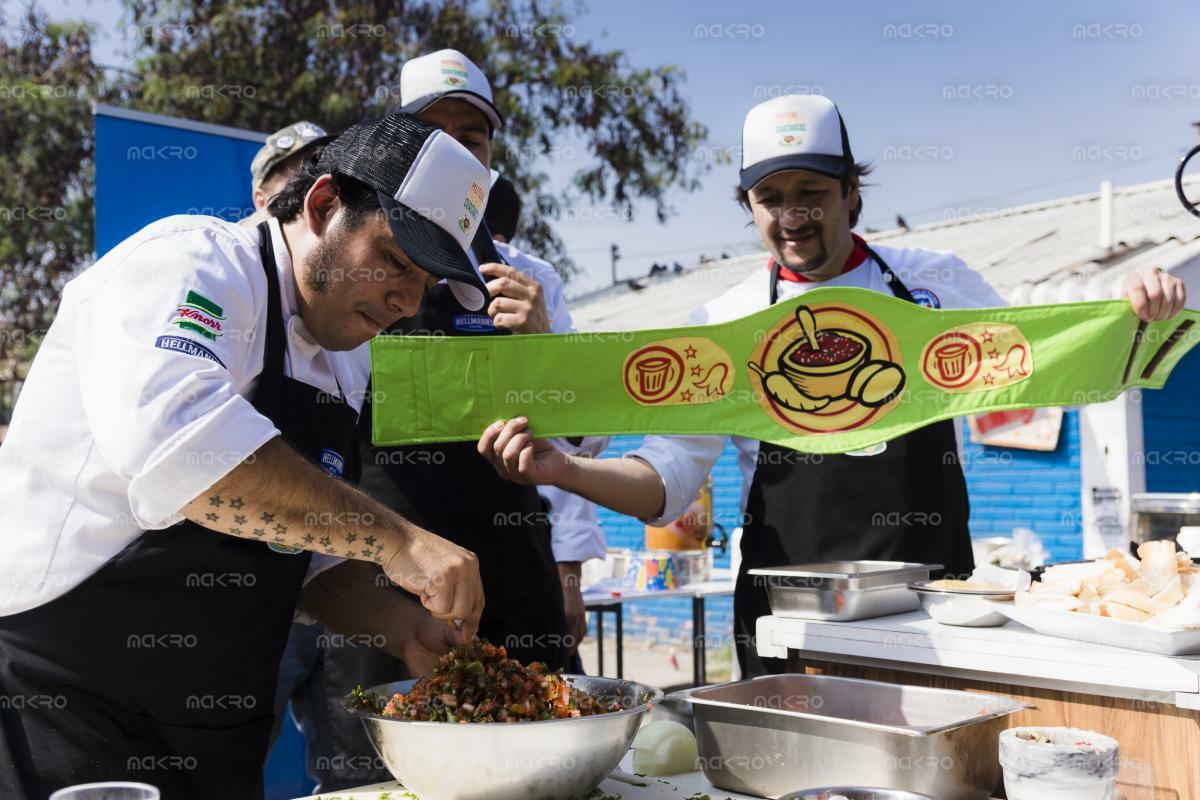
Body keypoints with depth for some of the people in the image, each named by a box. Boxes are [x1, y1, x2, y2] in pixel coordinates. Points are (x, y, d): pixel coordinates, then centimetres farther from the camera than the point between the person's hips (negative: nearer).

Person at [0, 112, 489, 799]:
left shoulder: (336, 375, 11)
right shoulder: (192, 261, -15)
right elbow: (175, 439, -35)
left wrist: (403, 626, -1)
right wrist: (394, 539, -33)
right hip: (65, 710, -8)